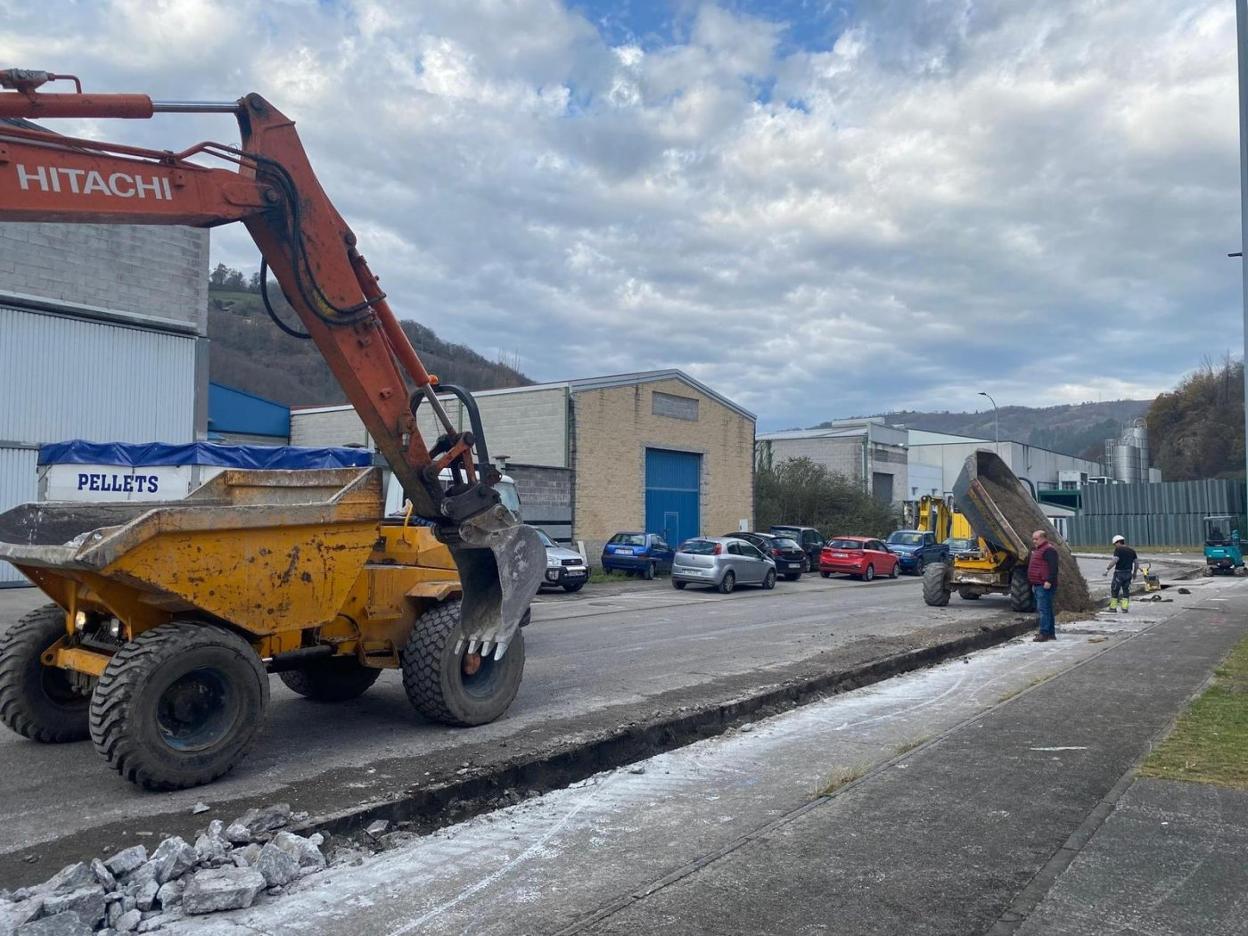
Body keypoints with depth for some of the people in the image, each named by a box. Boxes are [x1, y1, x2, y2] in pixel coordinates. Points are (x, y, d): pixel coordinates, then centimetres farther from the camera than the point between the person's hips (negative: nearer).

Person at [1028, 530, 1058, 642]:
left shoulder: (1048, 550, -11)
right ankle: (1051, 633, 19)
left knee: (1043, 609, -12)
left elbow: (1053, 567, -21)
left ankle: (1044, 633, -13)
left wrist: (1049, 581, -26)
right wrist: (1034, 584, 29)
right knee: (1046, 609, 13)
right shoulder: (1037, 550, 22)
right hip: (1038, 585, 11)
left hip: (1045, 586, -11)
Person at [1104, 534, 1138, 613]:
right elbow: (1137, 562, 12)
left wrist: (1107, 569, -13)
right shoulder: (1131, 550, 11)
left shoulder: (1118, 550, -9)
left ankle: (1113, 608, 9)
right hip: (1128, 573, 6)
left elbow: (1114, 560, -20)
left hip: (1119, 573, -6)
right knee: (1126, 590, 13)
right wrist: (1134, 573, 21)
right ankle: (1125, 608, 9)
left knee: (1115, 590, 5)